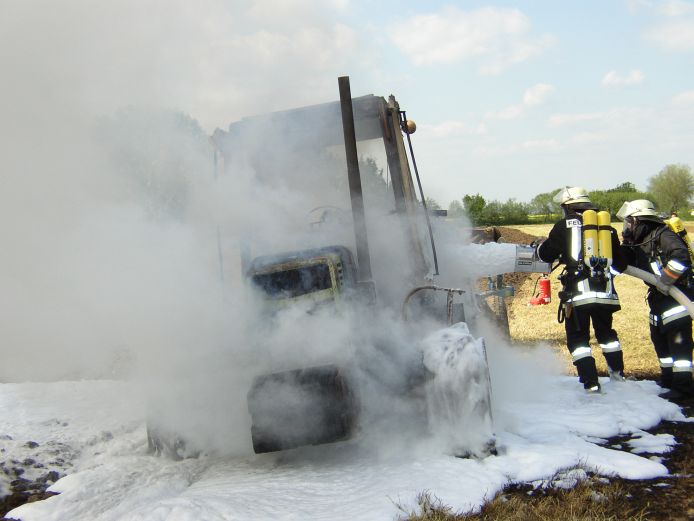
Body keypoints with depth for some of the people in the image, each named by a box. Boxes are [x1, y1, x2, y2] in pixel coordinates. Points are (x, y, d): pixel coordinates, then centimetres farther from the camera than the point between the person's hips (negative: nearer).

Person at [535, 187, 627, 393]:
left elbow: (546, 254, 1)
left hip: (577, 292, -4)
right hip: (605, 291, 4)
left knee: (578, 338, 5)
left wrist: (541, 245, 23)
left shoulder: (565, 225, -1)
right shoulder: (606, 226, 11)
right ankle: (617, 372, 32)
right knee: (606, 332, 25)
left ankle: (591, 383, -2)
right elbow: (620, 263, 16)